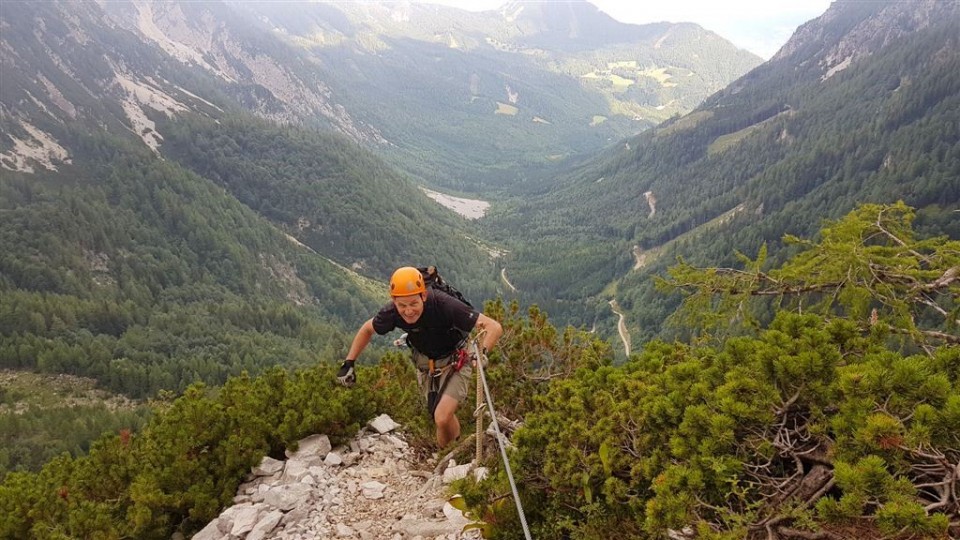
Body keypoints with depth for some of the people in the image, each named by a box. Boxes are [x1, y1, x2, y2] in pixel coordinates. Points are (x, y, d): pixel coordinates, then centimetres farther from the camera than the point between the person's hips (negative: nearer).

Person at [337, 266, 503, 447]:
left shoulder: (444, 305, -36)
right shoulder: (392, 312, -23)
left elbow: (494, 327, -38)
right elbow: (367, 329, 1)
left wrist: (482, 353, -54)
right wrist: (348, 363, -3)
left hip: (454, 363, -4)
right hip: (426, 366, 4)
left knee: (442, 418, -21)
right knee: (440, 418, 14)